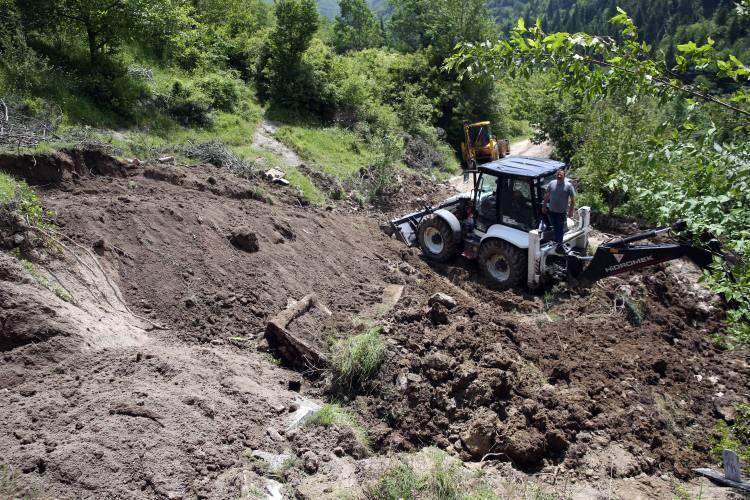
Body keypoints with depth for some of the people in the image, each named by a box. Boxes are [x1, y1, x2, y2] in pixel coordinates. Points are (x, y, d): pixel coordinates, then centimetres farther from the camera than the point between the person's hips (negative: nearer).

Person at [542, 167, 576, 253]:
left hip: (562, 212, -3)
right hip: (551, 210, 3)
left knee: (560, 228, 5)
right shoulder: (551, 184, -3)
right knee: (555, 227, 17)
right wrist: (544, 206, 9)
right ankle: (557, 241, 35)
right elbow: (546, 196, 9)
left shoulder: (568, 186, -12)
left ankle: (559, 244, 15)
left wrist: (571, 211, -11)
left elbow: (572, 199, -9)